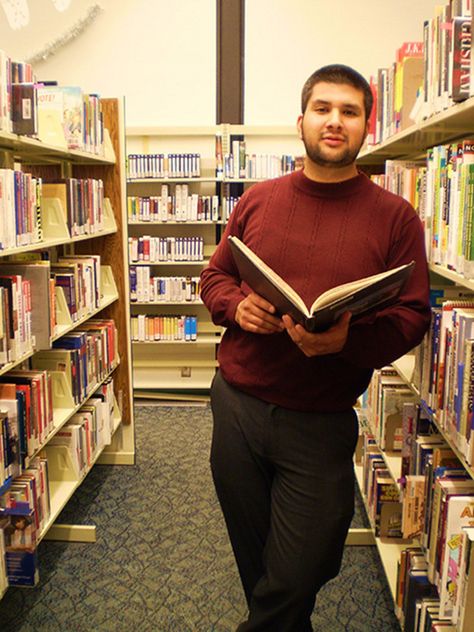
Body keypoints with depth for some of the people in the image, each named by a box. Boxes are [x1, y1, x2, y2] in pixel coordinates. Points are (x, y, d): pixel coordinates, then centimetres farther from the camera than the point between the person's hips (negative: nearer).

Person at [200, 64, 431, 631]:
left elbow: (412, 316, -4)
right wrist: (237, 306, -10)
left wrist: (349, 339, -23)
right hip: (236, 405, 3)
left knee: (295, 580, 8)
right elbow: (213, 276, 13)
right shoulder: (257, 200, 5)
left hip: (322, 423, -2)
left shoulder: (394, 217, -3)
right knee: (254, 561, 20)